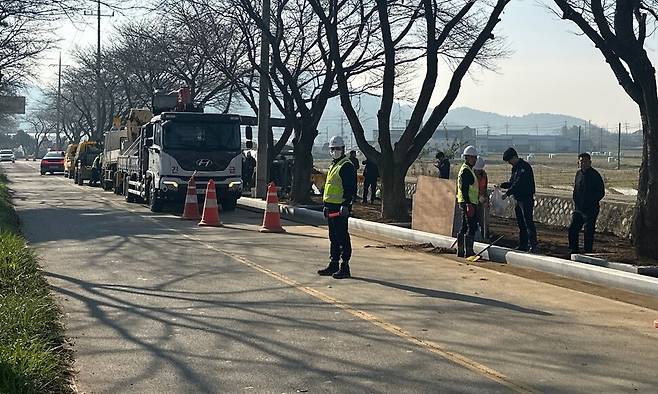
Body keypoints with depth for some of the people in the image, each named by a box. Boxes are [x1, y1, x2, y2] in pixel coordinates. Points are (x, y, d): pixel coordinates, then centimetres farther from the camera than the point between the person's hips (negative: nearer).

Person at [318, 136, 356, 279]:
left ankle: (344, 267, -4)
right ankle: (333, 265, 20)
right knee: (333, 237, 14)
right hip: (331, 207, 10)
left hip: (340, 207, -10)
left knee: (342, 237, -7)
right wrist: (326, 205, 24)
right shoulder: (333, 165, 19)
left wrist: (345, 205, -24)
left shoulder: (347, 166, -11)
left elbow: (351, 187, -18)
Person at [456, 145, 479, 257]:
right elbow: (464, 189, -22)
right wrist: (469, 204, -25)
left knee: (464, 227, 13)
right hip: (468, 203, -11)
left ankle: (460, 251, 17)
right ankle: (468, 251, -10)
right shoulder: (466, 171, -14)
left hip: (466, 203, 11)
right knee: (472, 227, -10)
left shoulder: (465, 169, 19)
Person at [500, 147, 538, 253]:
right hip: (519, 199, 10)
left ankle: (533, 246, -9)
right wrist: (501, 185, 4)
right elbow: (512, 183, 20)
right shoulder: (515, 168, 15)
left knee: (528, 223, -10)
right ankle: (523, 245, 18)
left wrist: (507, 193, -21)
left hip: (526, 199, -10)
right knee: (521, 224, 12)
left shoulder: (524, 167, -15)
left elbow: (518, 184, -21)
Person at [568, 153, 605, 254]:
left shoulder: (595, 175, -9)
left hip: (591, 210, -7)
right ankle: (574, 250, 16)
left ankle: (587, 253, 6)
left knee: (588, 233, -2)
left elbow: (601, 193, -8)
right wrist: (575, 201, 8)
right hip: (579, 209, 7)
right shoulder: (579, 173, 11)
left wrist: (591, 202, -12)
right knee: (572, 230, 4)